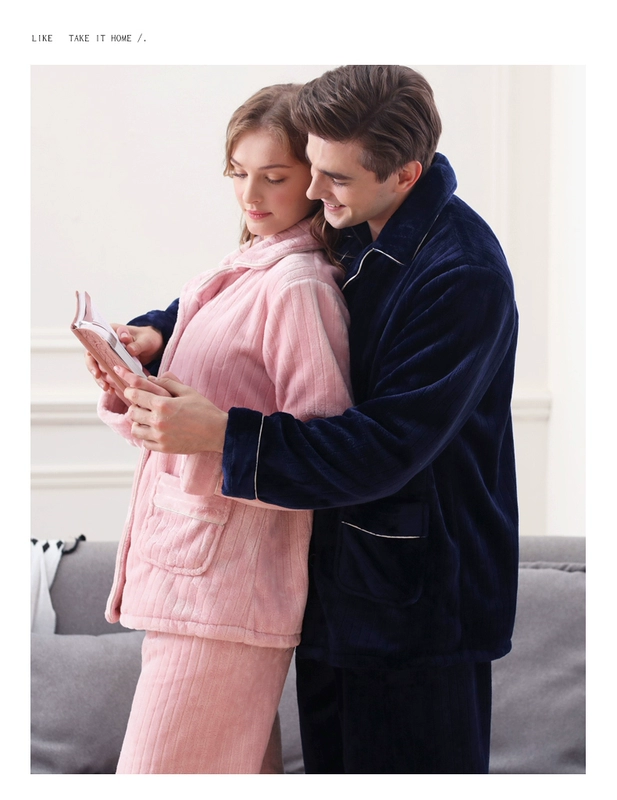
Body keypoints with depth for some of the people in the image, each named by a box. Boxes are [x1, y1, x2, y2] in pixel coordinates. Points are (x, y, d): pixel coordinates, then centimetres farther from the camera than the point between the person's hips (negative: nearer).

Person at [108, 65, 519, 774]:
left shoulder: (464, 276, -23)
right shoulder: (344, 231, 2)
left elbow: (386, 448, -27)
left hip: (418, 590, -8)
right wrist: (154, 335, -2)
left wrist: (217, 432, -29)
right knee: (330, 766, 19)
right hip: (333, 578, 8)